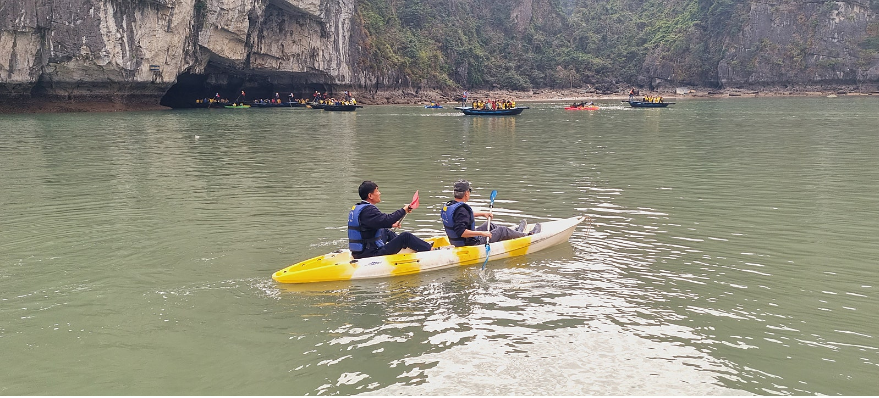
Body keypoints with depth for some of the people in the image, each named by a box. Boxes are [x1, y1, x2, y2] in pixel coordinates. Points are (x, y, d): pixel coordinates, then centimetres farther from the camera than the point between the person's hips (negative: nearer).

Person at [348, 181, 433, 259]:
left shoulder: (356, 208, 12)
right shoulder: (368, 209, -20)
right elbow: (386, 219, -31)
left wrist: (391, 224, 27)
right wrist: (403, 210, -18)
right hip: (372, 254, -11)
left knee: (386, 232, 30)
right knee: (405, 236, -6)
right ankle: (430, 249, 11)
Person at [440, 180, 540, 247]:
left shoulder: (447, 206, 1)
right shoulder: (461, 209, -30)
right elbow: (461, 232, -37)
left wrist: (482, 213, 23)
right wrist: (482, 233, -31)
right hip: (472, 243, -9)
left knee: (489, 225, 26)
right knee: (502, 231, 7)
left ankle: (516, 232, 46)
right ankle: (527, 236, 30)